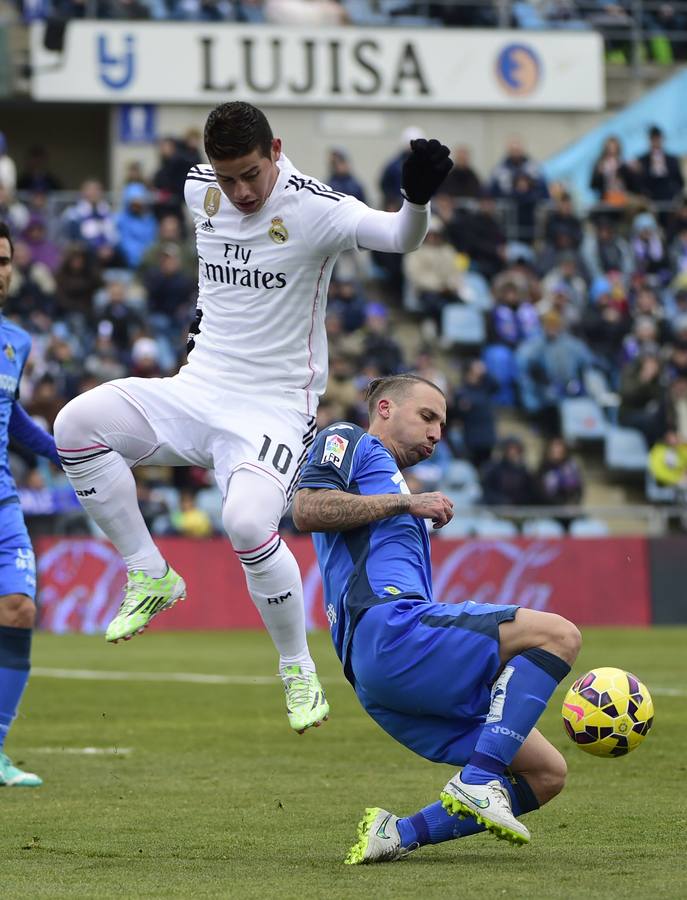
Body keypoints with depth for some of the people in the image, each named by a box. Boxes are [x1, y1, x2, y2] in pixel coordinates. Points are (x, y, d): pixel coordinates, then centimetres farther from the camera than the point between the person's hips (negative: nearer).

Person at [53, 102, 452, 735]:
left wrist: (418, 198, -49)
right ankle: (150, 576, -3)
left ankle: (298, 669, -6)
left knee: (248, 522, -31)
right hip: (197, 391, 6)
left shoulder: (314, 207, -15)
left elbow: (400, 238, -30)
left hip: (274, 409, -6)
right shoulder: (200, 189, 3)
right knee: (77, 423, -18)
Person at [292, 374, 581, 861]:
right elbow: (307, 509, -9)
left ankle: (400, 834, -6)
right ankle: (478, 781, -26)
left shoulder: (398, 512, 39)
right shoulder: (348, 441, 13)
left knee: (547, 774, 1)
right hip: (386, 625, -9)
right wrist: (406, 502, -5)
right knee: (558, 634, -21)